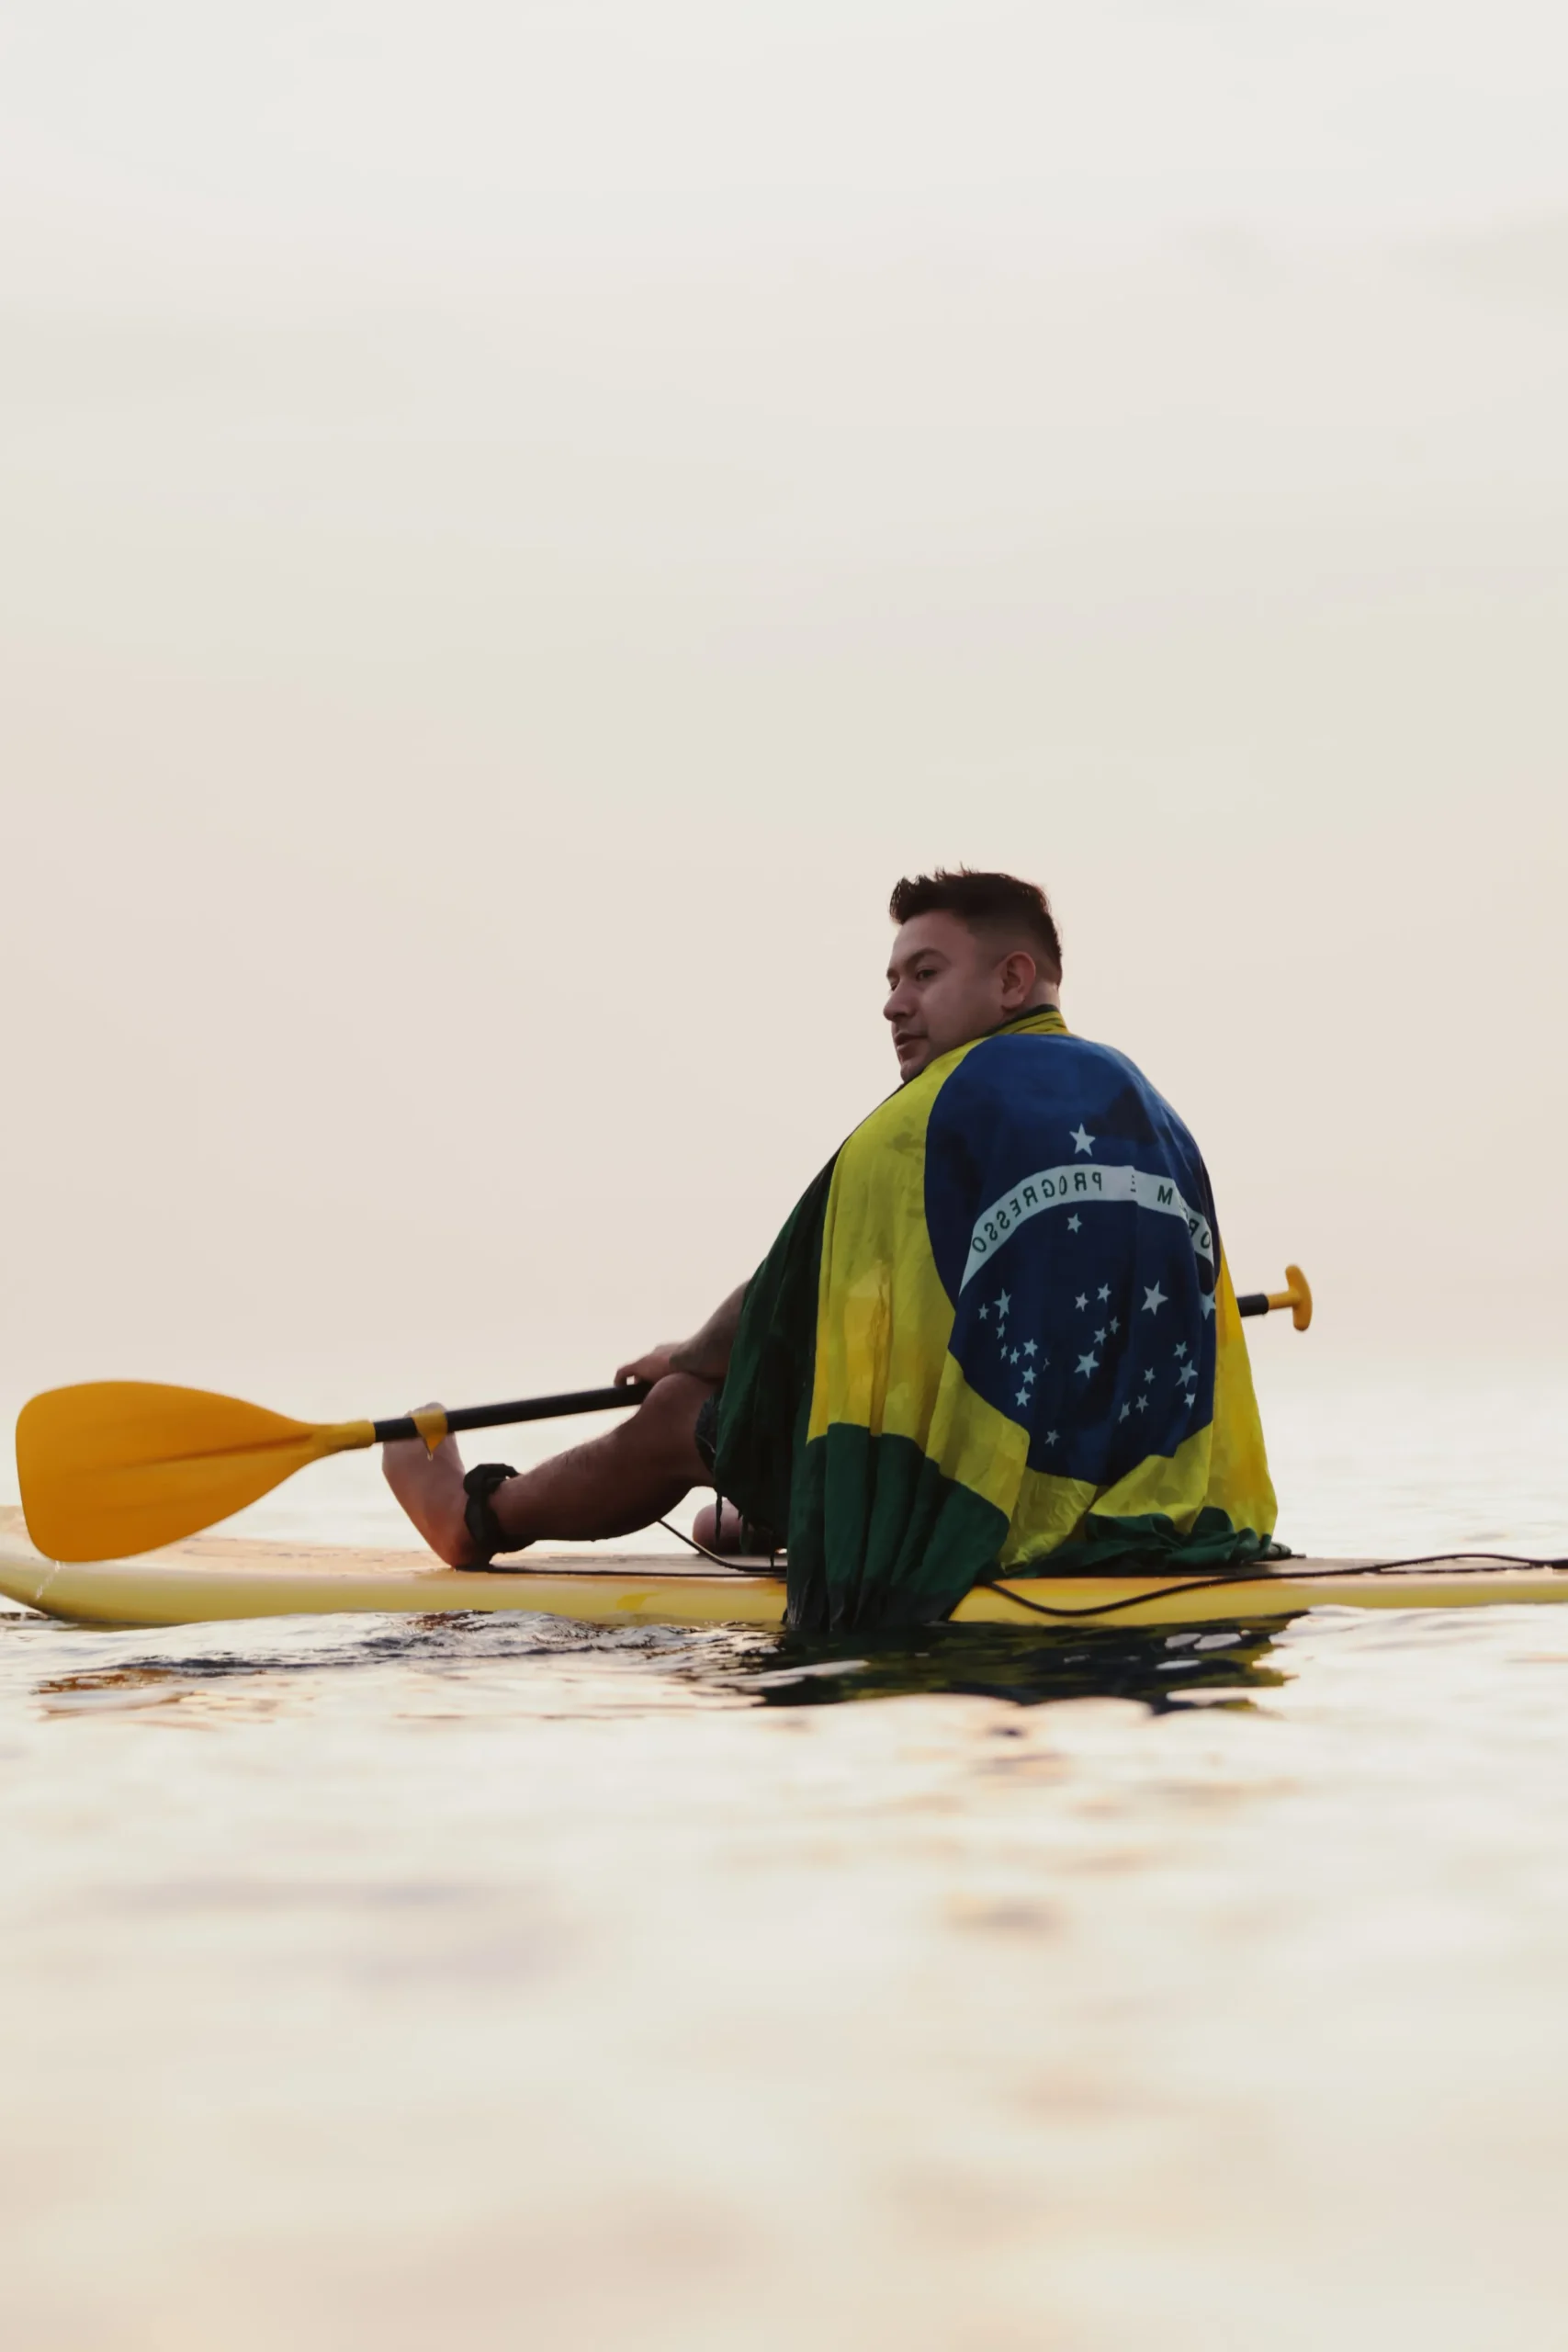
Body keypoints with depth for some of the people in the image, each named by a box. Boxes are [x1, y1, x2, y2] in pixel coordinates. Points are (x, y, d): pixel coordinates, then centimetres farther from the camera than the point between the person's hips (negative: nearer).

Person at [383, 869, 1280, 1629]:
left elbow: (778, 1311, 0)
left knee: (683, 1415, 16)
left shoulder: (929, 1118, -9)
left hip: (983, 1537, -7)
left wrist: (688, 1355, 23)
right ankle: (760, 1523, 63)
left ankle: (482, 1517, 42)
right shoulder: (1152, 1109, 12)